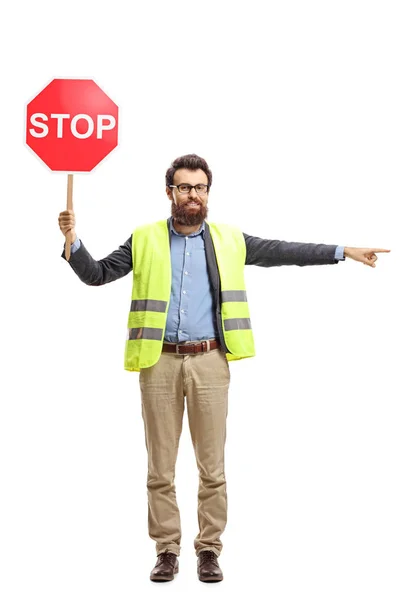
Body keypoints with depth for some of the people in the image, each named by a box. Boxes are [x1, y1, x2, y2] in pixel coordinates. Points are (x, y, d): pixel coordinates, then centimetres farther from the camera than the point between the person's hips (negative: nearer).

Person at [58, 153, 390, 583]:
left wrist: (344, 252, 7)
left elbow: (283, 252, 10)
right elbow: (96, 274, 8)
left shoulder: (229, 240, 9)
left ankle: (209, 549, 14)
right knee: (160, 468, 5)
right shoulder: (145, 240, 7)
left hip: (209, 362, 0)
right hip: (160, 363, 0)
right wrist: (73, 240, -9)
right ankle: (167, 551, 15)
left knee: (212, 466, 3)